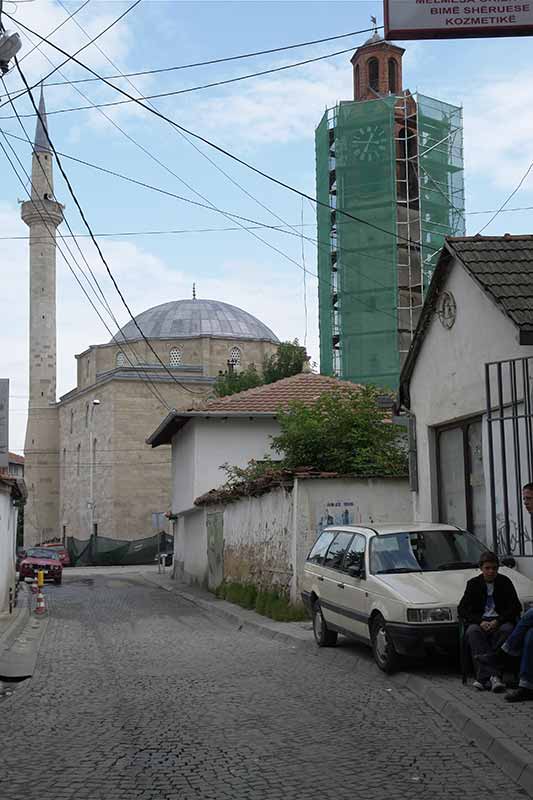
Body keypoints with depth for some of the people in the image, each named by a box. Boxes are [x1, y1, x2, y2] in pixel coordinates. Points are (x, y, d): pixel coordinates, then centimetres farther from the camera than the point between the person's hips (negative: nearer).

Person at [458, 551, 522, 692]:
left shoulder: (505, 582, 7)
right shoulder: (473, 584, 9)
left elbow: (516, 608, 1)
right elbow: (462, 609, 2)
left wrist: (497, 621, -14)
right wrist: (480, 621, -15)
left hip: (500, 620, 0)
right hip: (480, 621, 0)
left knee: (507, 629, -35)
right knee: (472, 631, -34)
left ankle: (484, 677, -39)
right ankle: (493, 676, -45)